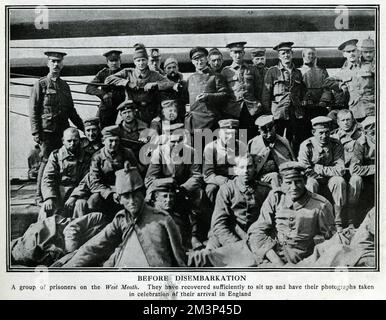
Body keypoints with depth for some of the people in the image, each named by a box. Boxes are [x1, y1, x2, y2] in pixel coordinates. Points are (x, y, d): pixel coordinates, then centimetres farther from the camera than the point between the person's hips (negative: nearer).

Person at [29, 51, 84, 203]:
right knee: (46, 162, -4)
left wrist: (83, 127, 15)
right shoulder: (40, 84, 1)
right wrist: (36, 132, -11)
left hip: (63, 130, 5)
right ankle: (40, 195, 6)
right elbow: (33, 111, -3)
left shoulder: (65, 86, 16)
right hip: (47, 131, -5)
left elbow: (71, 111, 20)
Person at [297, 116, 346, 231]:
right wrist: (329, 172, -15)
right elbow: (305, 171, -17)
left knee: (339, 181, -29)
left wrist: (318, 168, -17)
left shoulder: (336, 145, -7)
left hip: (330, 180, 2)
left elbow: (340, 170, -14)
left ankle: (338, 220, -21)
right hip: (314, 180, -1)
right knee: (311, 183, -33)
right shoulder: (306, 146, -11)